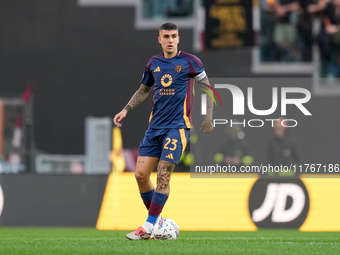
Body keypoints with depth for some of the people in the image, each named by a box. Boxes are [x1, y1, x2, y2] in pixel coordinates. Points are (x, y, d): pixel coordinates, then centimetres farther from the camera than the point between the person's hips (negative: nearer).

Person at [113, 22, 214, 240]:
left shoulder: (189, 62, -2)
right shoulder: (153, 64, 10)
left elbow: (207, 87, 6)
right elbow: (143, 90, 25)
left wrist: (209, 117, 0)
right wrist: (126, 110, 15)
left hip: (178, 126, -5)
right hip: (155, 126, 5)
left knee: (163, 174, -13)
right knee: (141, 174, -2)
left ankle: (149, 227, -10)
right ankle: (156, 220, 13)